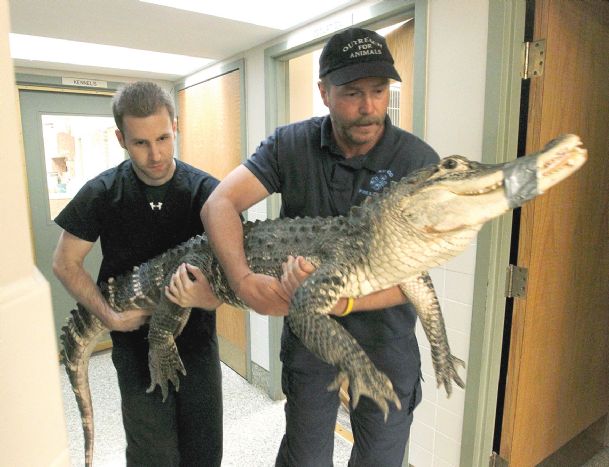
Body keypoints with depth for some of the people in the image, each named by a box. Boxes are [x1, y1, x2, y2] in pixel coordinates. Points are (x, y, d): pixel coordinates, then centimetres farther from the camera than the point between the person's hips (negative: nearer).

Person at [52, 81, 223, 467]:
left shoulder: (206, 190, -11)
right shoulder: (103, 193, -9)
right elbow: (65, 262, 0)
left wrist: (204, 295, -34)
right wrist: (109, 316, -13)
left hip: (197, 338, 1)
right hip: (137, 340, 0)